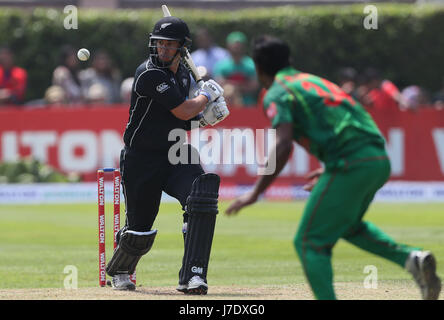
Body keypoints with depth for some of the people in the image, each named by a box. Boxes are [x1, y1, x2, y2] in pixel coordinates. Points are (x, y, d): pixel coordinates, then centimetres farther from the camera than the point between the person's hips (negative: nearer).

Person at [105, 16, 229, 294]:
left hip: (176, 155, 6)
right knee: (139, 229, 2)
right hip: (142, 160, -6)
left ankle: (193, 277, -22)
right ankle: (119, 271, 38)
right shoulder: (150, 74, -18)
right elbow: (182, 111, -21)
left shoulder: (183, 73, 8)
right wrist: (207, 95, -3)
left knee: (203, 197, -23)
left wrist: (202, 115, 2)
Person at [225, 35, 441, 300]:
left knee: (310, 242, 0)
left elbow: (284, 146, -13)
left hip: (351, 164, -8)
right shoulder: (314, 80, 27)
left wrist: (256, 193, -10)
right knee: (347, 225, 30)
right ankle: (411, 258, 10)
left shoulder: (277, 93, 2)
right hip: (381, 161, 8)